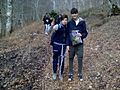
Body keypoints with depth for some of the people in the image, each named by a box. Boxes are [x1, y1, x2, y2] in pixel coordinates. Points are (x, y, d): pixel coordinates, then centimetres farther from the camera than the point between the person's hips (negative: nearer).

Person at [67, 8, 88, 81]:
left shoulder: (82, 22, -1)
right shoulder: (69, 23, 0)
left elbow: (85, 32, 3)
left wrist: (81, 35, -19)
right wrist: (67, 44, -4)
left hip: (80, 43, -1)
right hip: (71, 43, 1)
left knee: (80, 59, 2)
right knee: (71, 59, 7)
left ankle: (80, 74, 17)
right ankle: (70, 74, 19)